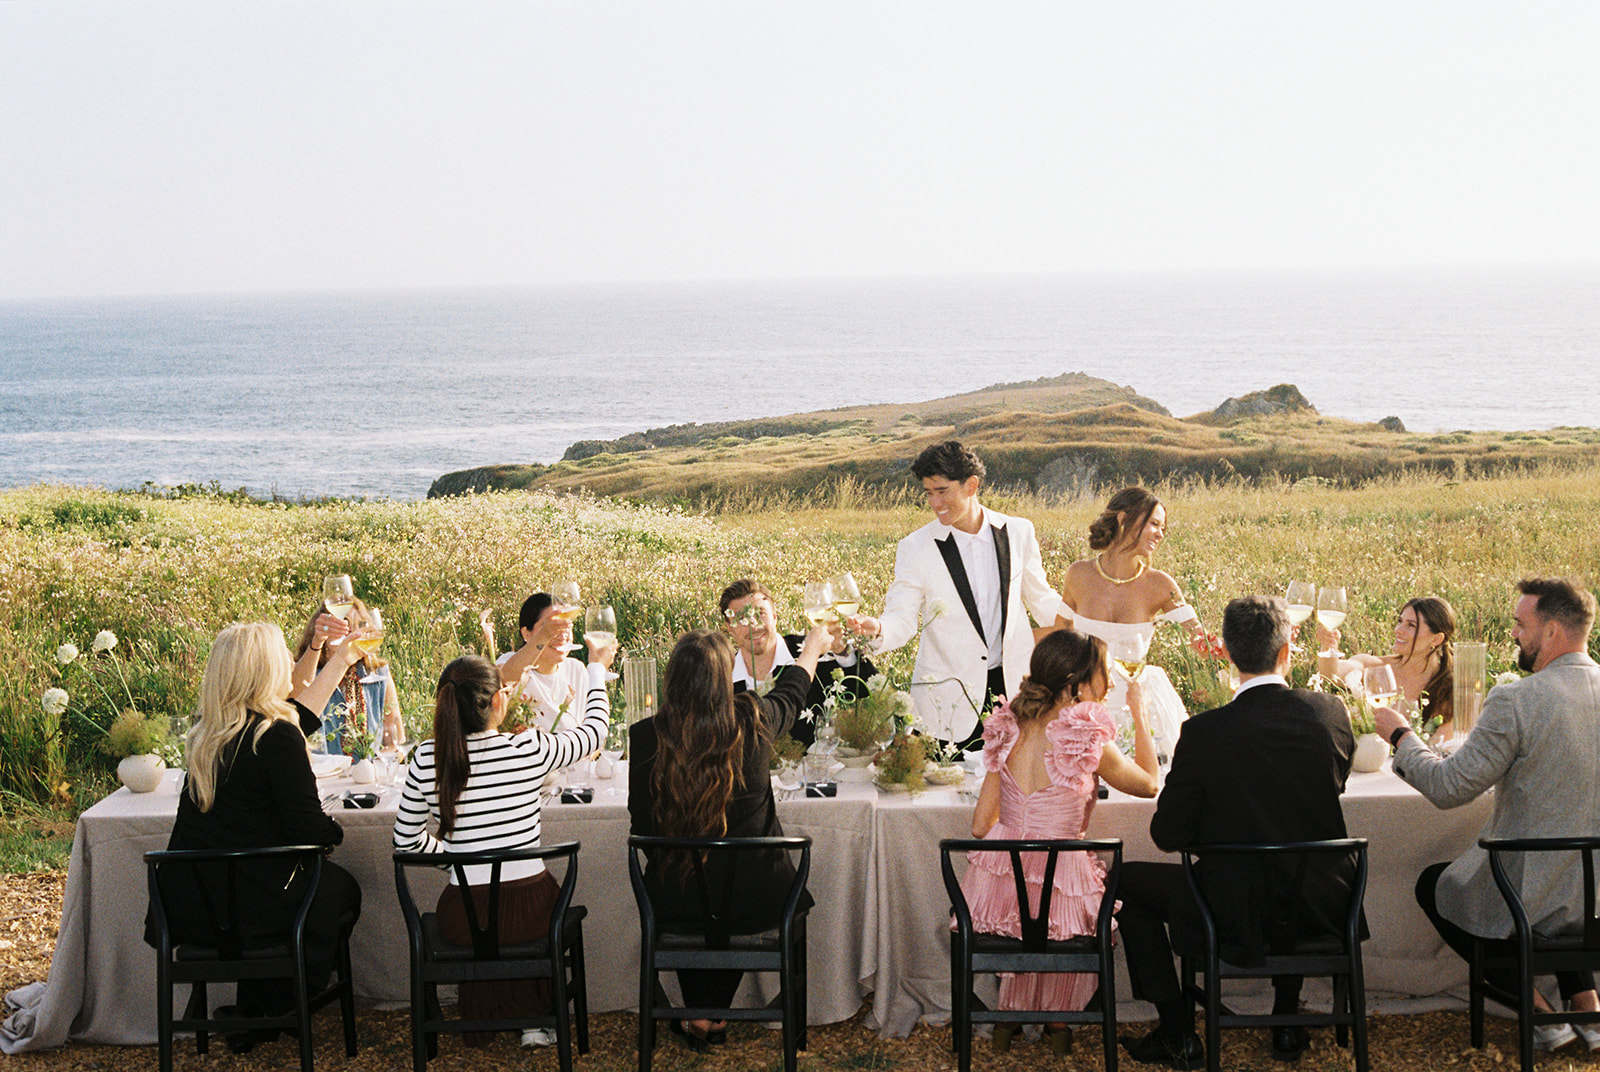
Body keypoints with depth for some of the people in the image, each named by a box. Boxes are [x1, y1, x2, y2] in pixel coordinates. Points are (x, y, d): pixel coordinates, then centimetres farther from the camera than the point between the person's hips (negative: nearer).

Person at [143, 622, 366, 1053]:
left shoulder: (208, 729, 5)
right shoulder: (277, 738, -18)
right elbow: (309, 829, -17)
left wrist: (338, 664, 35)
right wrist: (334, 830, 7)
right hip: (244, 908, -7)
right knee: (338, 887, 21)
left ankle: (252, 1015, 36)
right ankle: (259, 1014, 26)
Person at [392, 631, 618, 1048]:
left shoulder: (426, 759, -8)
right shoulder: (530, 749, -13)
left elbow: (406, 839, 4)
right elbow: (595, 728, 7)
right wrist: (596, 669, 23)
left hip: (463, 920, 2)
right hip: (527, 912, -1)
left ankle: (483, 1022, 45)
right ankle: (535, 1019, 40)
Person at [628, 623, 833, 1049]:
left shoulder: (647, 735, -14)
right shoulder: (753, 721, -12)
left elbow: (642, 827, -2)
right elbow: (790, 693, 13)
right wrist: (813, 648, 35)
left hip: (674, 903, 0)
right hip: (754, 902, 0)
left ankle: (699, 1016, 39)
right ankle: (714, 1015, 41)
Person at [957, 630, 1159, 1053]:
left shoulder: (1011, 732, 1)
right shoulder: (1088, 742, -15)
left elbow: (982, 825, 6)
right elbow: (1149, 783, 6)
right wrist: (1140, 714, 17)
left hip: (998, 889, 4)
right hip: (1057, 890, -4)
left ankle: (1009, 1016, 40)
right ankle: (1058, 1021, 39)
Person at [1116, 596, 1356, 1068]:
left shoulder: (1204, 732, -18)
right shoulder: (1331, 713, -7)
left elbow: (1167, 834, -10)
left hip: (1238, 919, -4)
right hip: (1321, 909, 4)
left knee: (1128, 880, 18)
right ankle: (1287, 1022, 38)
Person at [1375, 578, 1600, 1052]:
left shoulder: (1514, 701, -21)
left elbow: (1447, 788, -15)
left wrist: (1401, 736, 1)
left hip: (1535, 897, -6)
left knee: (1433, 886, 24)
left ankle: (1540, 1013, 15)